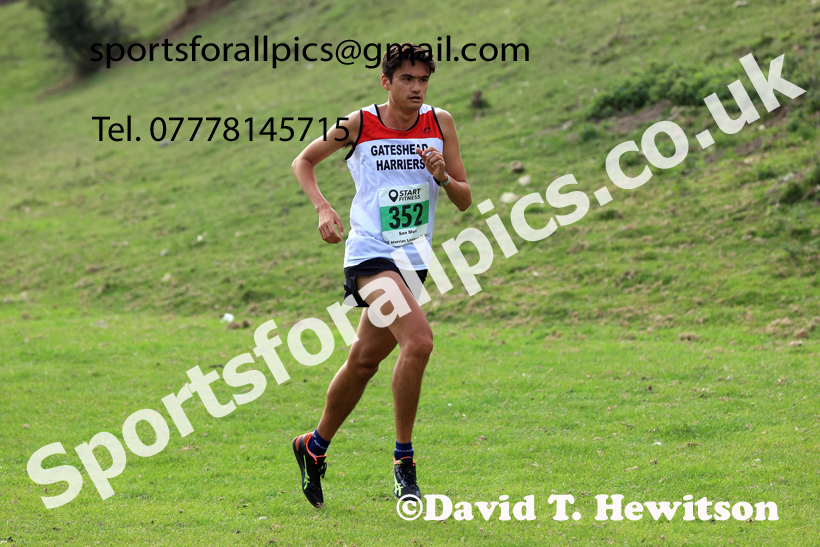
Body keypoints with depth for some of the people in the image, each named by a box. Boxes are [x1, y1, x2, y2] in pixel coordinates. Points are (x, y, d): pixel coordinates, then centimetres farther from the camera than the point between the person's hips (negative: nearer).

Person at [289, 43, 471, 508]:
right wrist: (323, 208, -6)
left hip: (414, 260, 5)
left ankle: (316, 447, 34)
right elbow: (304, 161, 10)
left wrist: (442, 176, -16)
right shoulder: (359, 125, -6)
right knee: (419, 341, -26)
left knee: (364, 361, 14)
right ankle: (404, 458, -14)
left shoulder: (439, 122, 2)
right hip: (371, 254, -5)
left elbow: (465, 200, 5)